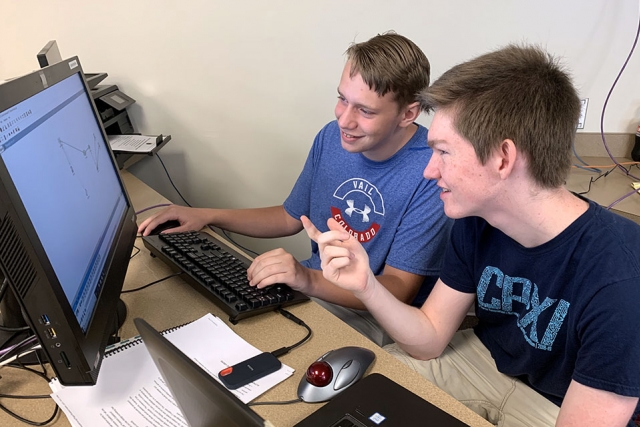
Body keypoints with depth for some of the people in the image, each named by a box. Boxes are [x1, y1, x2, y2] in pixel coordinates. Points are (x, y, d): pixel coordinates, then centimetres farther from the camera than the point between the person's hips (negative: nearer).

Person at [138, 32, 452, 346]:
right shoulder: (331, 138, -2)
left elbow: (398, 290, -21)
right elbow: (291, 217, 12)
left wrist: (309, 280, -37)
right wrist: (208, 217, 1)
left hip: (377, 317, -5)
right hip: (317, 284, 6)